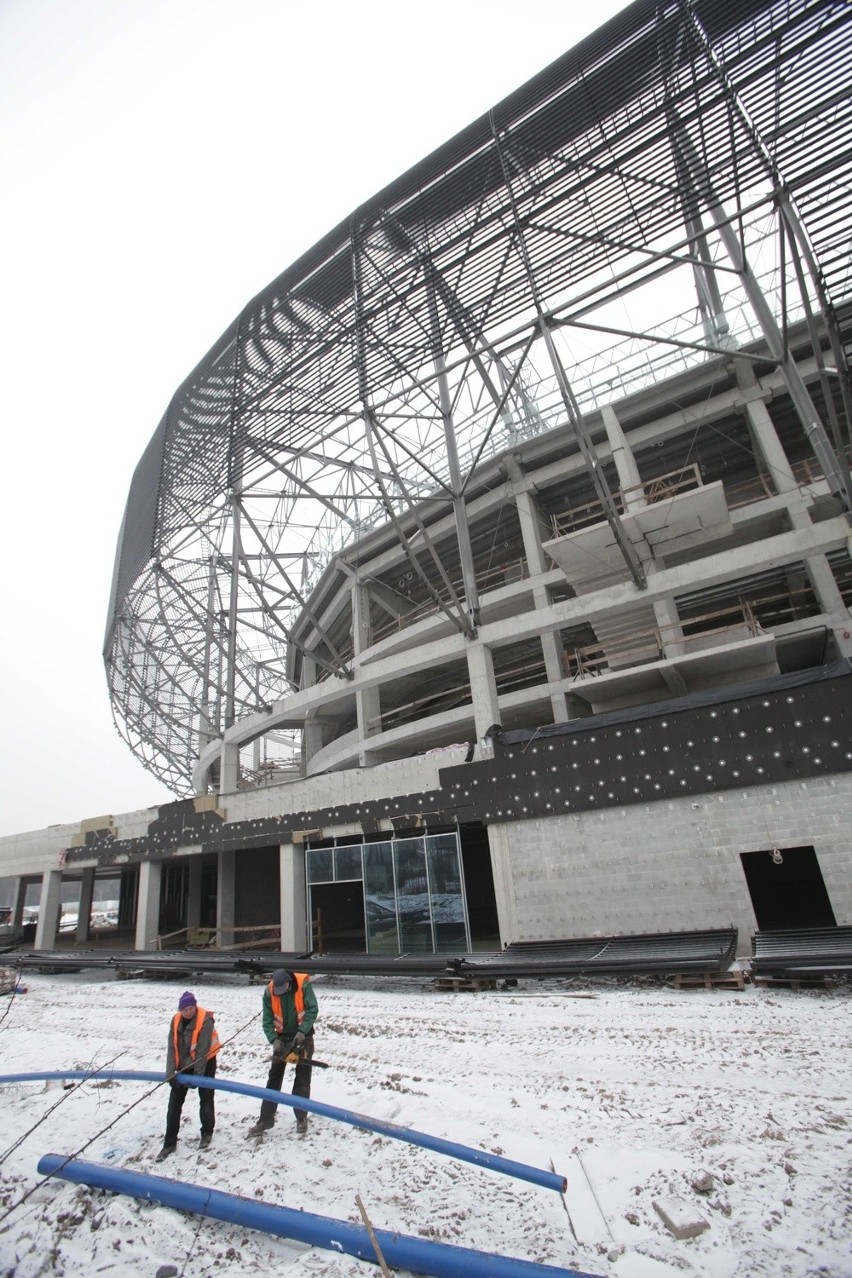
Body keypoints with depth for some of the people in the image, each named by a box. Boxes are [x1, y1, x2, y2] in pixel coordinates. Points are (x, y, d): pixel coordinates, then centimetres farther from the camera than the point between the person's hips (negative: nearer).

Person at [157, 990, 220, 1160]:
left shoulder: (206, 1020, -28)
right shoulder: (176, 1020, -11)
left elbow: (203, 1049, -26)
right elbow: (172, 1048, -10)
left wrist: (197, 1073, -24)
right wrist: (170, 1072, -17)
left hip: (205, 1064, -4)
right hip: (184, 1065, 5)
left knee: (206, 1099, 7)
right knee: (174, 1103, 4)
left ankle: (207, 1133, 29)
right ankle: (170, 1143, 16)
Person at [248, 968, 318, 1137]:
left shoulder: (303, 985, -26)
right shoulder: (269, 992, -18)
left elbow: (313, 1010, -23)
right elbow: (267, 1020, -13)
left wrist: (302, 1032, -30)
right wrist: (274, 1040, -25)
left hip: (303, 1035, -2)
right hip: (283, 1037, 2)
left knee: (302, 1077, 3)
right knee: (274, 1077, 6)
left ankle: (301, 1117, 17)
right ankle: (265, 1119, 17)